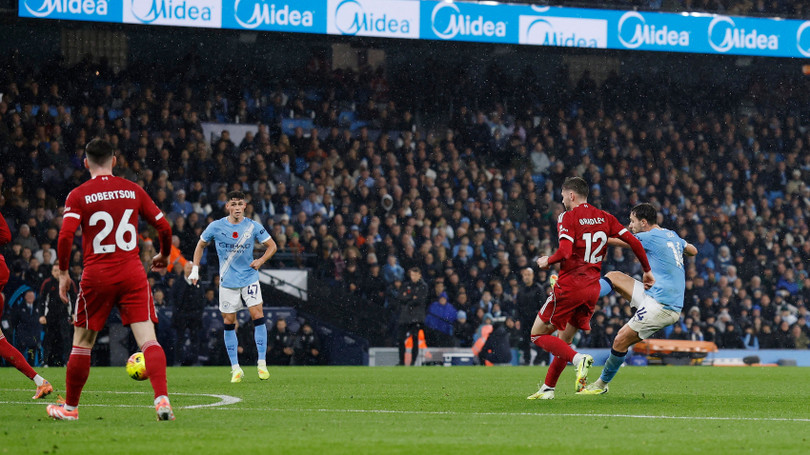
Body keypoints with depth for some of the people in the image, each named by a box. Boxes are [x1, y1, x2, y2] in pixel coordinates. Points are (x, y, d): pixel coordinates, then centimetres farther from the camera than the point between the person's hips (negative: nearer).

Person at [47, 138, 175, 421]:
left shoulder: (78, 196, -1)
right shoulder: (133, 191, 7)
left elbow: (65, 235, -13)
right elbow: (164, 227, 8)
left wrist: (63, 273, -1)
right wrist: (164, 256, 27)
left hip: (96, 276, -1)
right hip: (132, 274, 1)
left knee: (82, 343, 12)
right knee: (148, 339, -5)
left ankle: (70, 407, 23)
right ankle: (162, 399, -24)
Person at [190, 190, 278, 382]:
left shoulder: (253, 227, -5)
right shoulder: (216, 227, -4)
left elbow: (272, 246, 6)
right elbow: (201, 245, 11)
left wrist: (260, 261, -10)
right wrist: (195, 269, 4)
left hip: (249, 278, -1)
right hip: (227, 281, 1)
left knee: (258, 316, -12)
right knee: (229, 322, 1)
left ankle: (262, 364, -5)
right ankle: (235, 368, 8)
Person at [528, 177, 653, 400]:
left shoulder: (568, 217, -9)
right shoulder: (604, 217, 8)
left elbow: (565, 252, -23)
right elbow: (633, 241, 4)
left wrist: (547, 261, -3)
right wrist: (647, 270, 14)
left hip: (569, 286, -7)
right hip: (592, 288, 7)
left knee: (538, 335, 3)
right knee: (564, 340, 19)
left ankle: (579, 359, -18)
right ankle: (548, 388, 19)